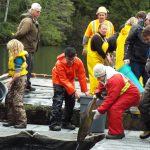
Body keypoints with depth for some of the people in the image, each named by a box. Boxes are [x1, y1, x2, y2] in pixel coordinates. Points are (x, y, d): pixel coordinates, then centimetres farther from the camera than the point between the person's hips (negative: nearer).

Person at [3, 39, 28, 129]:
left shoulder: (18, 58, -21)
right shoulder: (15, 56, 8)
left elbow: (17, 74, -23)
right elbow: (25, 65, 22)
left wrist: (11, 82, -13)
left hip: (19, 80, -10)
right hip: (16, 80, 10)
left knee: (17, 102, -7)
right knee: (9, 100, 12)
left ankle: (22, 122, -1)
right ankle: (12, 120, 19)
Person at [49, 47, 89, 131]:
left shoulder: (78, 62, -20)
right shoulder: (60, 63, -31)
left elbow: (82, 76, -13)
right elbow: (63, 80, -31)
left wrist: (85, 90, -16)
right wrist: (74, 91, -36)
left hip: (70, 82, 5)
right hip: (59, 82, -5)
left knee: (71, 102, 6)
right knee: (58, 102, -15)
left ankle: (66, 123, 17)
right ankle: (54, 124, -14)